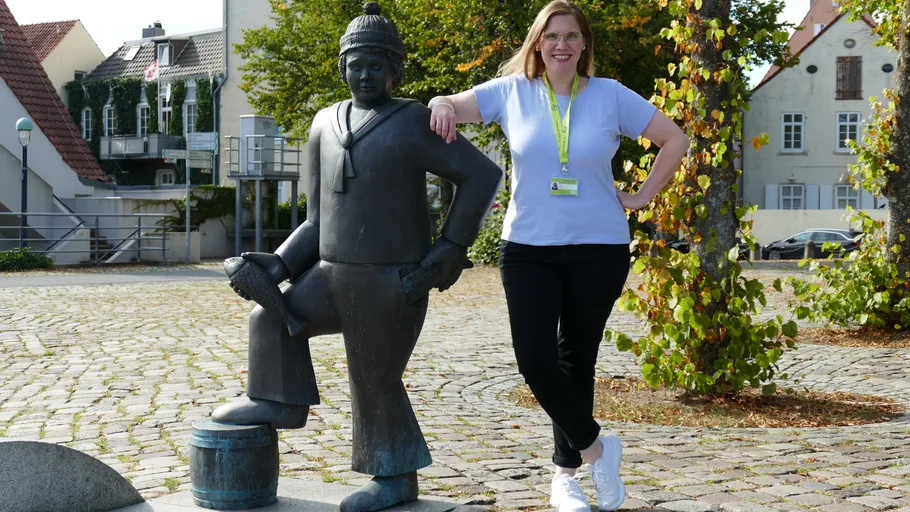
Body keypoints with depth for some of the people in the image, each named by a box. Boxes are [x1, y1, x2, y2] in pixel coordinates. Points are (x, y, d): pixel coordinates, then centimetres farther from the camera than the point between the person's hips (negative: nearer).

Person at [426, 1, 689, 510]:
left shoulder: (610, 95, -2)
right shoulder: (512, 91, 0)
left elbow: (676, 140, 4)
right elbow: (452, 107, 3)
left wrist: (641, 197, 0)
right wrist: (442, 104, -20)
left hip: (599, 249, -1)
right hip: (528, 248, 1)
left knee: (577, 360, 9)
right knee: (535, 360, -8)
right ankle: (595, 447, 15)